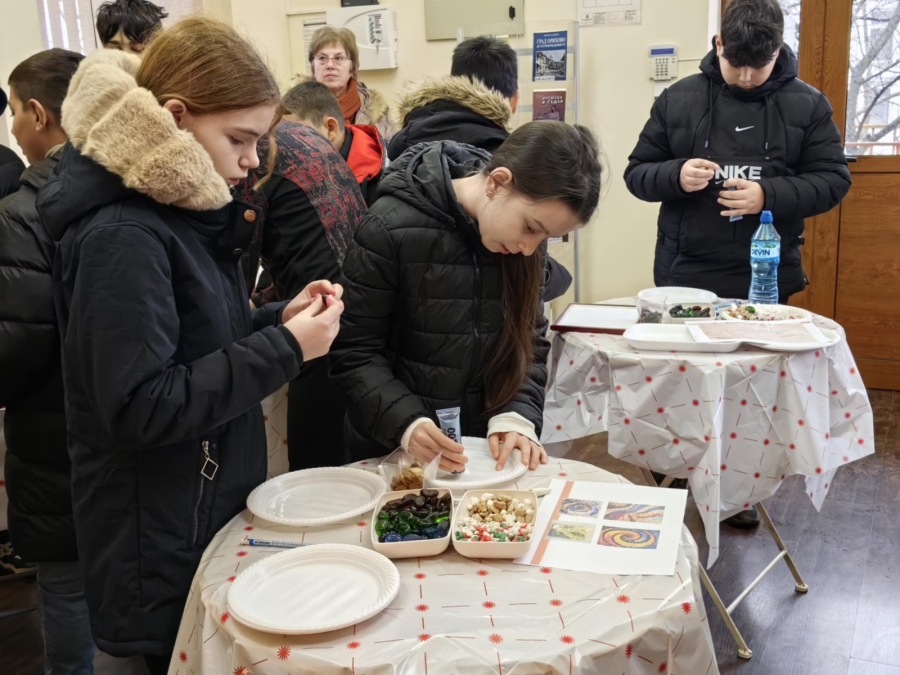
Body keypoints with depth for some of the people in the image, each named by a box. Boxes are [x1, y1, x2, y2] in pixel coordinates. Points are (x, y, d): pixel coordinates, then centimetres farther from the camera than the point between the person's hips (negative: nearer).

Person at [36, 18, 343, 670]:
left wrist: (279, 320, -3)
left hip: (217, 508, 9)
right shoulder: (121, 237, -22)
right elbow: (141, 409, -25)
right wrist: (285, 349, -24)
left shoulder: (182, 211, 6)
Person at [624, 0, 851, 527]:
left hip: (764, 277, 0)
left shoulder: (807, 104, 1)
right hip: (685, 273, 0)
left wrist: (769, 195, -17)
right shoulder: (678, 99, 2)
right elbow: (637, 173, 4)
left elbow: (833, 180, 0)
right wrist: (675, 175, -18)